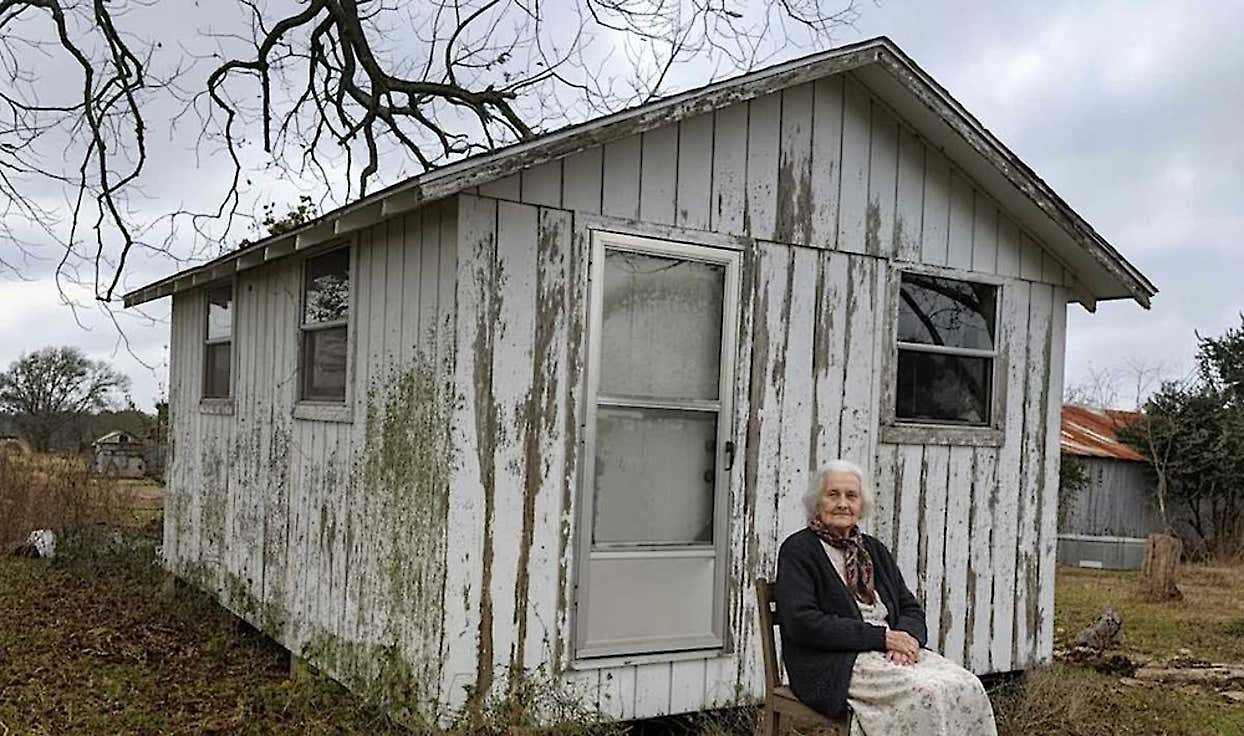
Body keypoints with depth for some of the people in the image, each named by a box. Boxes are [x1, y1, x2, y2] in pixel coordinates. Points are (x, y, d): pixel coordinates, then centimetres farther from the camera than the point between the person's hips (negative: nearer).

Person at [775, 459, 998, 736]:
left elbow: (911, 609, 18)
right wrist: (881, 637, -14)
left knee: (968, 688, -19)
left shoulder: (874, 550, 20)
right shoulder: (798, 550, -1)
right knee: (927, 693, -29)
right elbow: (802, 622, -13)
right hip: (832, 666, -6)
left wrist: (906, 637, -8)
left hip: (892, 653, 6)